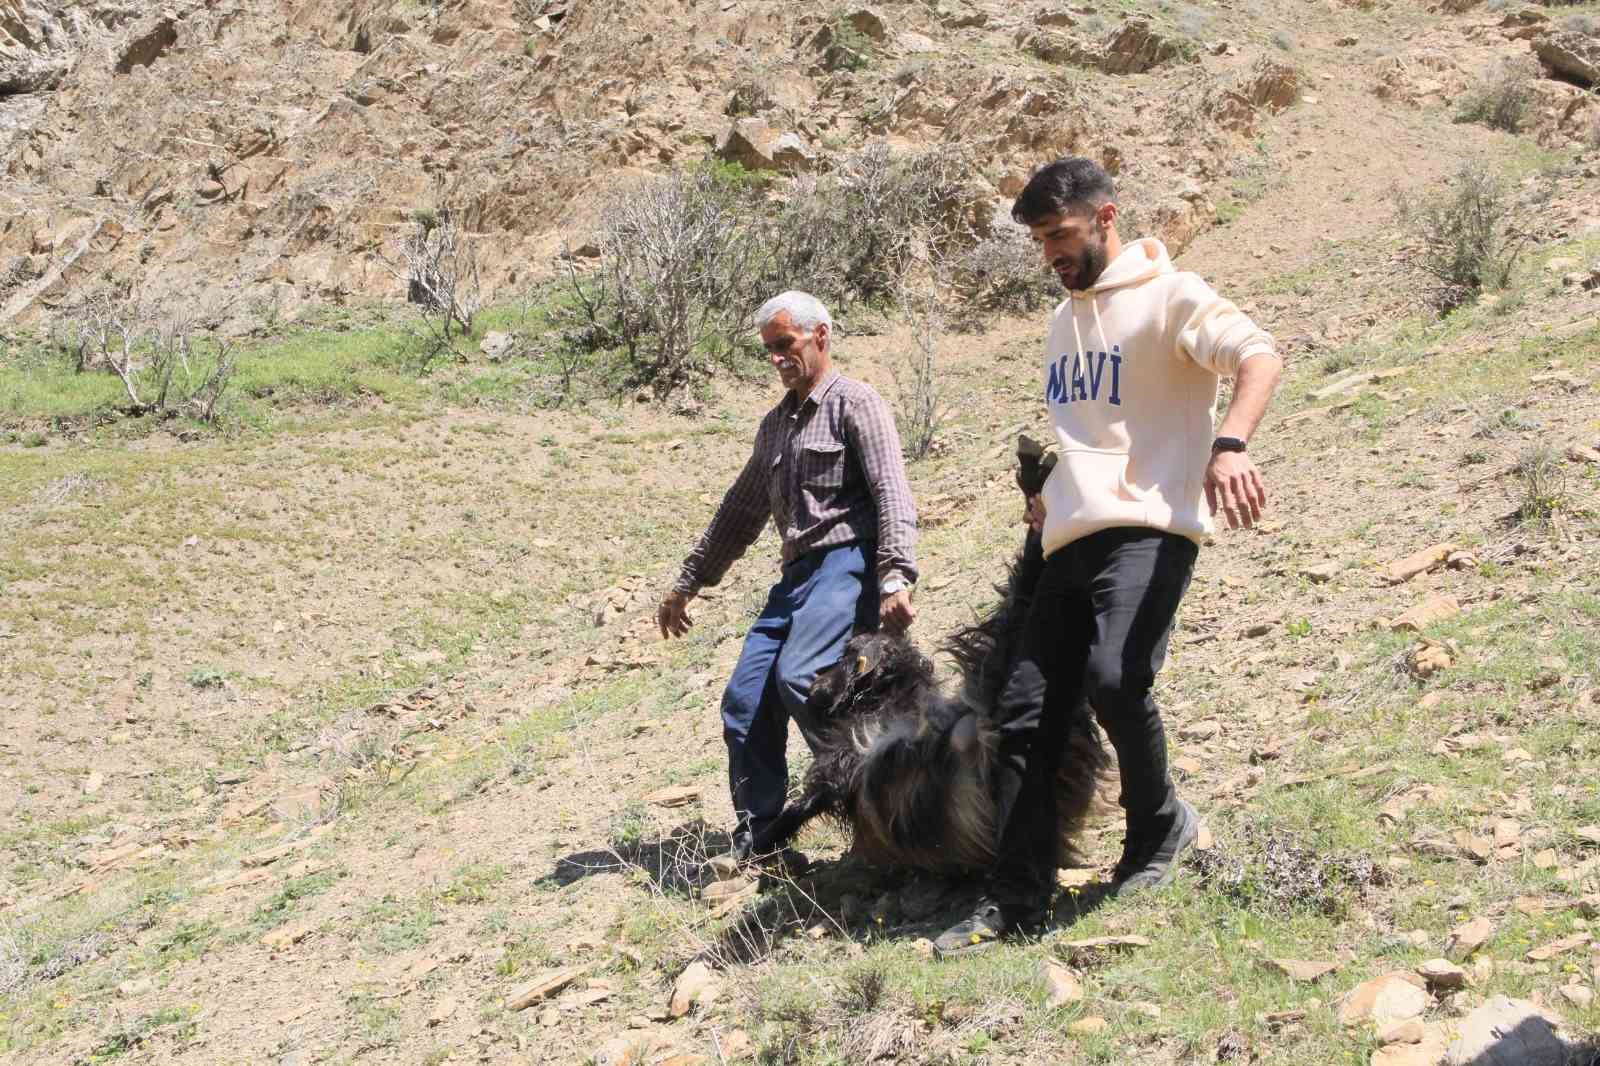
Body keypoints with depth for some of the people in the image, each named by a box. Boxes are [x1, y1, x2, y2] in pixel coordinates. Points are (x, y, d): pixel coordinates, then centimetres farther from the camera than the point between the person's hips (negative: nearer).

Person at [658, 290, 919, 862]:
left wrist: (895, 577, -28)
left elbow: (892, 493, -13)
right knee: (744, 701, -2)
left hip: (847, 561, -8)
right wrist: (688, 583, 32)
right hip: (799, 572, 8)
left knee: (798, 676, -28)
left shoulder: (855, 403, 0)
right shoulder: (776, 423, 24)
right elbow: (743, 508, 31)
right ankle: (755, 842, 7)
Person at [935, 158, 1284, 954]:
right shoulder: (1065, 319, 22)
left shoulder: (1167, 296, -3)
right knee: (1024, 714, 1)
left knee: (1114, 680, -27)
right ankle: (1015, 895, 9)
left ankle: (1159, 825, 3)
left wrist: (1229, 445, -37)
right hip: (1071, 539, 8)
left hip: (1148, 530, -8)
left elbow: (1259, 356, -19)